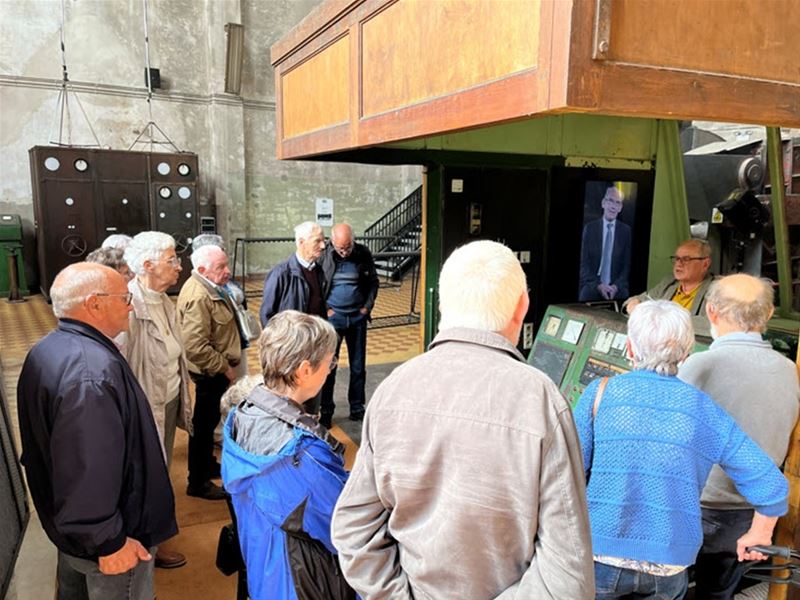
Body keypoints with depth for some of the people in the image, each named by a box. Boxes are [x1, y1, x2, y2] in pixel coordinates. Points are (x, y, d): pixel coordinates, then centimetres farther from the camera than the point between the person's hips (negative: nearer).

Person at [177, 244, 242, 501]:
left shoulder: (209, 287, 6)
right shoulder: (198, 297, -26)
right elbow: (196, 346, -31)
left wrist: (226, 365, 16)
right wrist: (225, 368, -20)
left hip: (216, 370, 10)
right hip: (210, 372, -10)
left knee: (209, 420, 23)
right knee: (204, 424, 3)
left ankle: (207, 464, 41)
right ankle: (198, 482, 18)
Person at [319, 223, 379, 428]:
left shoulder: (363, 254, -2)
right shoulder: (323, 255, -9)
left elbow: (373, 281, 9)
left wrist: (368, 306, 0)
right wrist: (323, 309, -8)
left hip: (358, 317, 2)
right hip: (332, 317, -2)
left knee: (358, 366, 11)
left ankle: (357, 407, 25)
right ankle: (326, 410, 14)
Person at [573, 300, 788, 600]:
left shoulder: (601, 393, -7)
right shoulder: (707, 411, 0)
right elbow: (772, 486, 1)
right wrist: (758, 536, 19)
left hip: (601, 553, -2)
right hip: (670, 564, 2)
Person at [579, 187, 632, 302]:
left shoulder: (626, 230, 5)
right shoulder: (590, 228, 3)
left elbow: (627, 264, 5)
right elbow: (584, 262, 1)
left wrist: (616, 286, -10)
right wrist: (598, 285, -10)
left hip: (617, 289, 1)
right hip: (592, 287, -1)